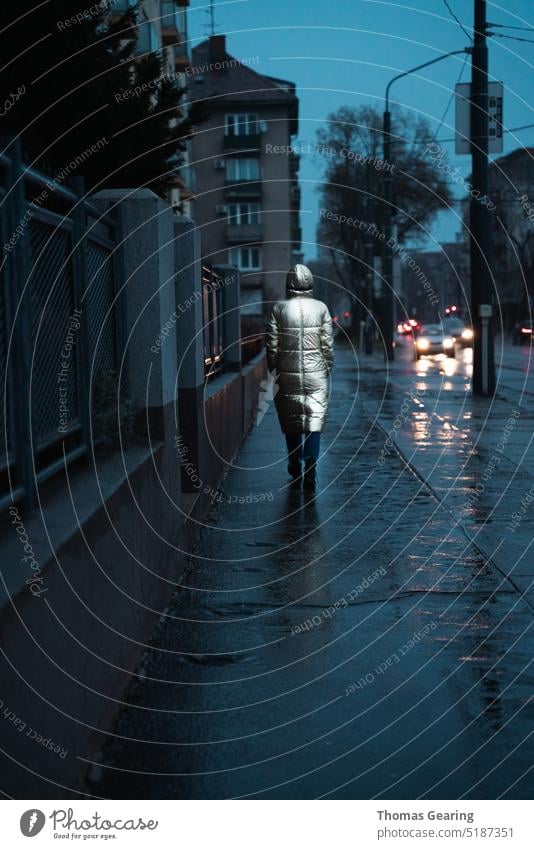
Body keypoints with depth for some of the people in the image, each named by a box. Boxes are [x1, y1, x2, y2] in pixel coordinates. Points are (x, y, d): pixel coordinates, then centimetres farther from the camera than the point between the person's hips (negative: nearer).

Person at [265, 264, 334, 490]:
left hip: (288, 374, 1)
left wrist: (273, 371, 8)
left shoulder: (278, 309, -4)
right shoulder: (321, 308, -3)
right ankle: (310, 471, -9)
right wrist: (328, 368, 11)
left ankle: (295, 468, 27)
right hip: (316, 374, 0)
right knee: (314, 422, 1)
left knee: (291, 422, 14)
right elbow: (328, 344, 0)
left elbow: (272, 346, -2)